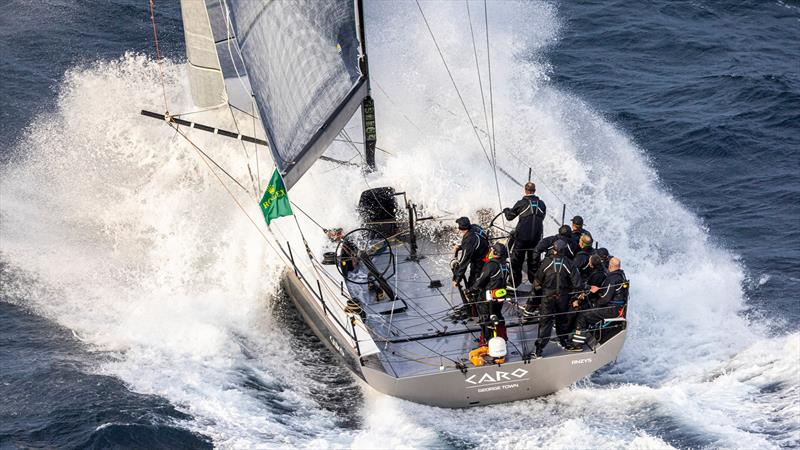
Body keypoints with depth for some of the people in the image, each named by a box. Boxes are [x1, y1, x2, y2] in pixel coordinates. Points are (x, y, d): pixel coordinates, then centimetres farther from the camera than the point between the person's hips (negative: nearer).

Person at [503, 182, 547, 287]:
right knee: (534, 261, 15)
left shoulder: (522, 203, -8)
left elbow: (509, 216, 1)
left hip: (522, 237, -3)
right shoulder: (541, 204, 3)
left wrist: (506, 210, 23)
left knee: (516, 260, 8)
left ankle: (515, 283, 10)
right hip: (536, 237, 3)